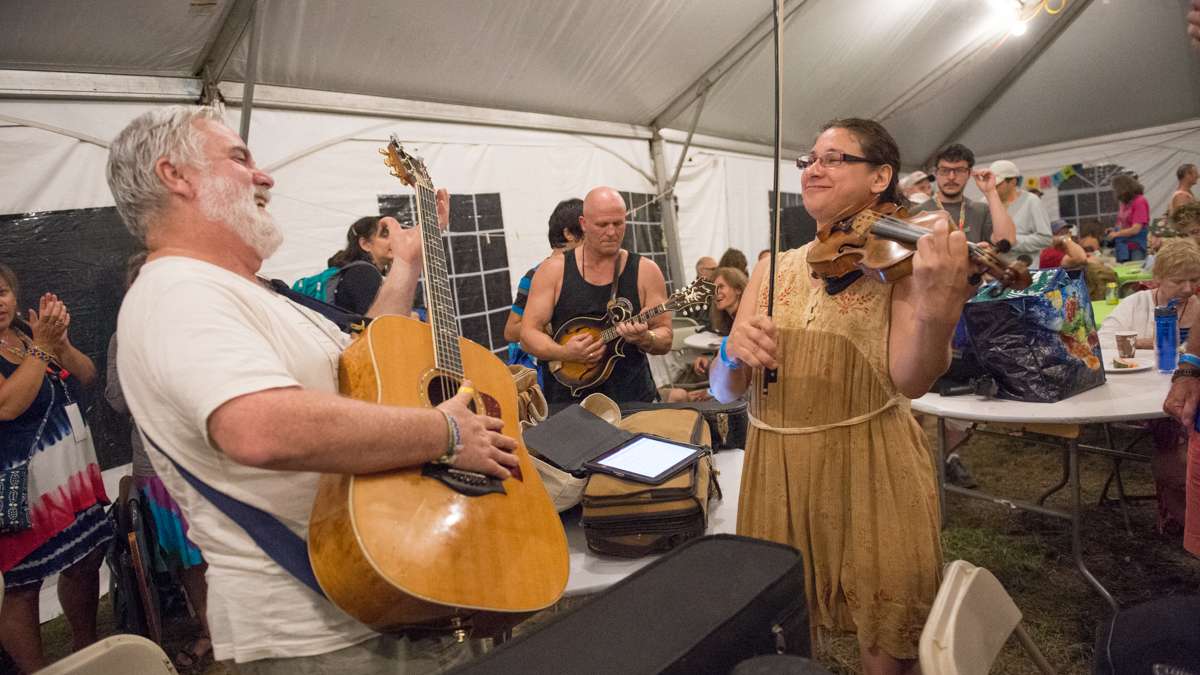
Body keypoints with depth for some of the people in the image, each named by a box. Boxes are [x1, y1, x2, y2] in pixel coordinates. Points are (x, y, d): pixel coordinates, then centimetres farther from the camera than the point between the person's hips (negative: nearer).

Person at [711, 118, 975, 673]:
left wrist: (938, 311, -39)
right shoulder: (774, 267, 6)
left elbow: (910, 380, -20)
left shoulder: (900, 257, -5)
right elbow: (725, 390, 0)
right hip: (777, 473, 4)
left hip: (871, 474, -3)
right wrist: (733, 353, -22)